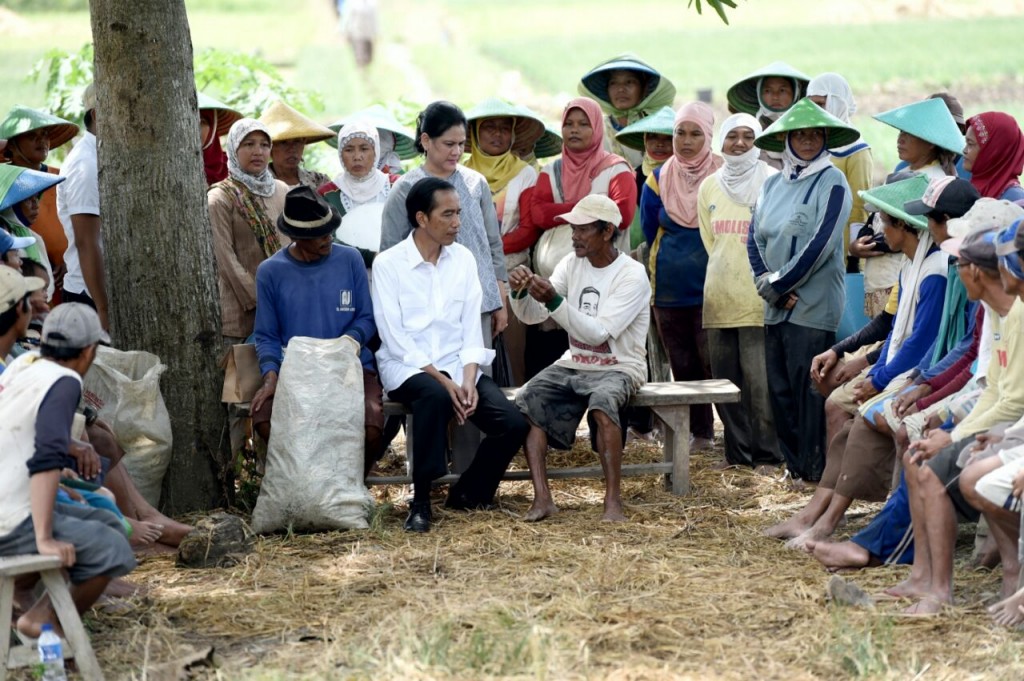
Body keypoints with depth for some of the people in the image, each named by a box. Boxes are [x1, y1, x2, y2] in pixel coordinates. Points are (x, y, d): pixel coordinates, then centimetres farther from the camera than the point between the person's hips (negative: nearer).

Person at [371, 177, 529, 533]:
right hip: (408, 368, -4)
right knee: (435, 395, -40)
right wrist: (443, 380, -18)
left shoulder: (463, 259, 8)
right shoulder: (388, 264, -6)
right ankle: (421, 501, -26)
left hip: (457, 366, 5)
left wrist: (468, 379, -12)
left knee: (513, 423, -19)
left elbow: (471, 330, 5)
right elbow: (395, 339, -11)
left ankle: (468, 491, 8)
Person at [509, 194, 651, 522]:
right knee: (525, 401, -20)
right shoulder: (572, 264, 5)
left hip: (619, 368, -6)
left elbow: (598, 333, -24)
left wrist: (554, 301, -33)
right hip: (573, 365, 6)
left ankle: (613, 499, -31)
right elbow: (532, 316, 2)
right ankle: (542, 497, -24)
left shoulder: (632, 275, -14)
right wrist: (521, 292, -20)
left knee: (602, 402, -38)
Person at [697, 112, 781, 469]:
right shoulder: (709, 187, 14)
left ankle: (767, 452, -2)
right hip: (719, 293, 5)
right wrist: (725, 271, 14)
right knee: (725, 377, 7)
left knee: (759, 377, -9)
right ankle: (738, 450, 14)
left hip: (757, 295, -5)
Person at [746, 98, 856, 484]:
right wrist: (764, 282, -5)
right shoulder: (773, 184, 14)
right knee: (779, 387, 8)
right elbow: (755, 237, 12)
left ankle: (816, 470, 2)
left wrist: (778, 284, -10)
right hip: (777, 307, 7)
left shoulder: (831, 182, -6)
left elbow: (821, 245, -14)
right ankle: (795, 464, 17)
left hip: (813, 305, -6)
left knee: (809, 387, -6)